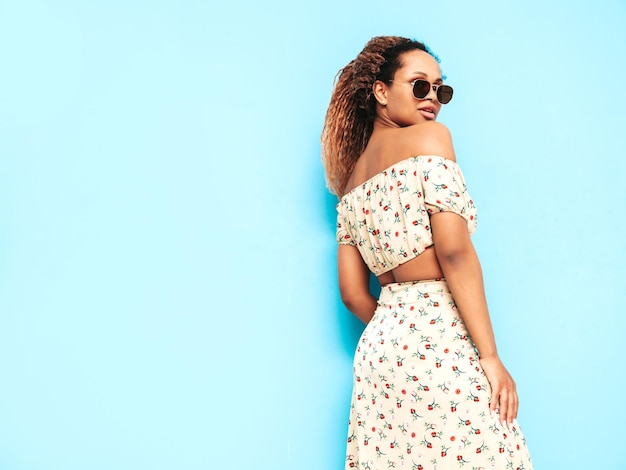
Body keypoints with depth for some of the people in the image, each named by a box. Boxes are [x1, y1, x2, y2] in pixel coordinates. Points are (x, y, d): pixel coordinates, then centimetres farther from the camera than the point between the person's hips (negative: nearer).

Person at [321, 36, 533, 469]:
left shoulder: (351, 181, 17)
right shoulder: (429, 137, -2)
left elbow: (354, 293, 12)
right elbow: (454, 252, -13)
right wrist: (491, 356, -12)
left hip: (380, 344, 7)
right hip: (440, 335, -7)